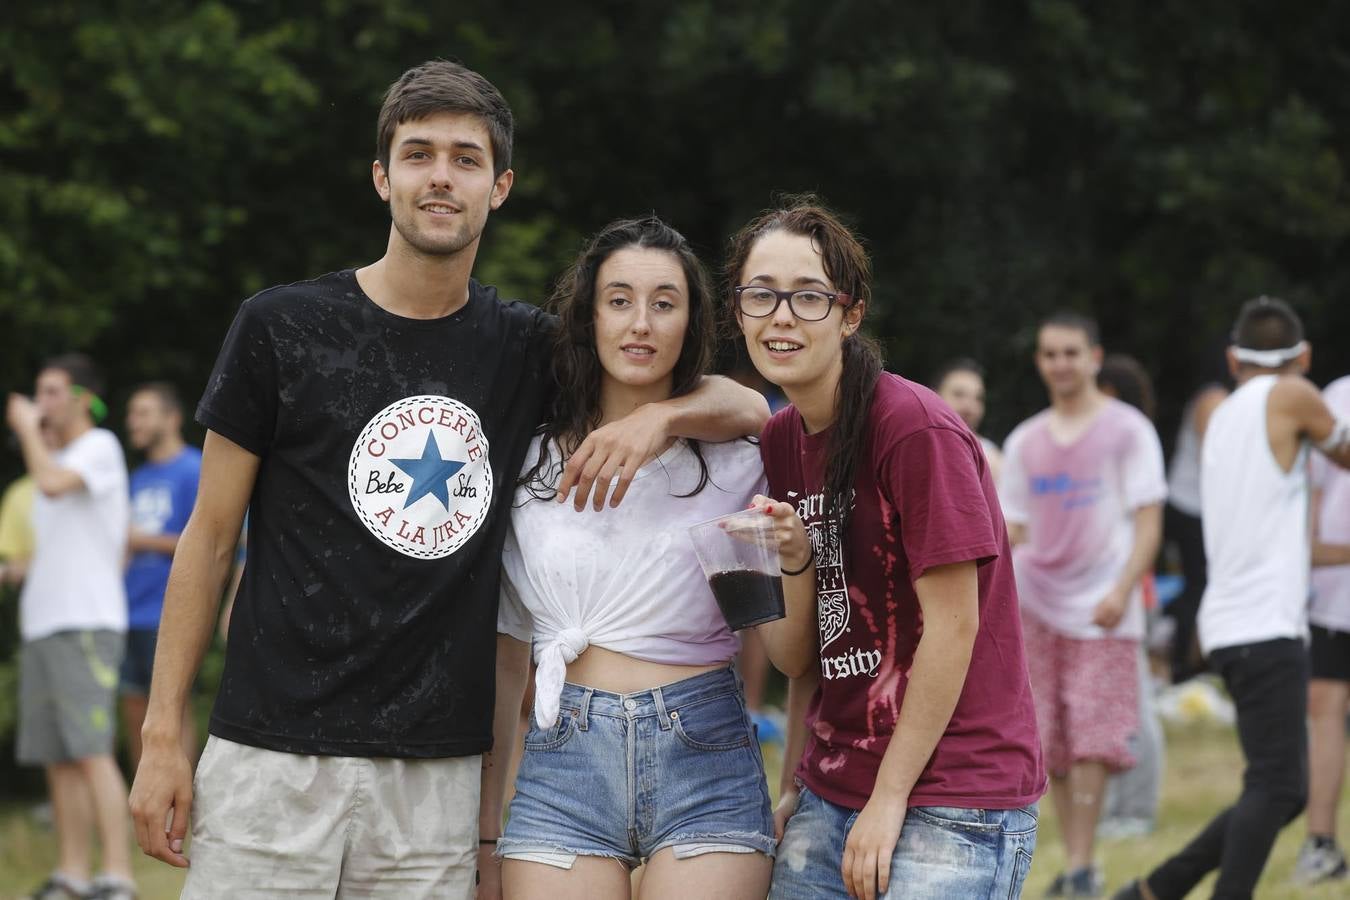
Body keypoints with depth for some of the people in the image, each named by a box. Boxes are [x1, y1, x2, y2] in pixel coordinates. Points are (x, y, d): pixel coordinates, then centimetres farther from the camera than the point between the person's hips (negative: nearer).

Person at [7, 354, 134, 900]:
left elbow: (53, 483, -23)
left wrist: (28, 430, -9)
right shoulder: (55, 458, 21)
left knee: (90, 751, -15)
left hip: (85, 624, -9)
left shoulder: (100, 447, -5)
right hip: (42, 622, 9)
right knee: (57, 757, 6)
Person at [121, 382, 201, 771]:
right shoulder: (138, 479, 19)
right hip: (133, 614, 8)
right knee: (134, 709, 8)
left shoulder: (192, 471, -6)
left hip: (170, 615, -8)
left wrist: (145, 541, -12)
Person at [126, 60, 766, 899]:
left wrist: (658, 413, -9)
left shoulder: (526, 350, 9)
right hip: (271, 759, -2)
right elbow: (210, 539, 4)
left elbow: (745, 405, 14)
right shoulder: (284, 328, 1)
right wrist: (162, 735, -1)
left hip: (438, 777, 2)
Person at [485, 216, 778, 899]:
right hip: (564, 764, 1)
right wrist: (484, 823, 14)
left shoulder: (738, 464, 6)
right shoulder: (530, 464, 9)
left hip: (706, 757, -1)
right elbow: (505, 656, 15)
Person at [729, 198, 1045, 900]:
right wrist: (792, 563, -7)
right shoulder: (778, 441, 9)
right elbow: (801, 657, 12)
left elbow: (953, 625, -13)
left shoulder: (916, 429, -12)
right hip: (831, 793, 7)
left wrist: (890, 799, -12)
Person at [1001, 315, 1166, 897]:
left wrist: (1122, 589, -17)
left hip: (1100, 612, -4)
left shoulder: (1127, 430, 0)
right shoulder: (1024, 442, 14)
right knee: (1053, 744, 3)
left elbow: (1148, 521, -4)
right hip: (1036, 607, 4)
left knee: (1090, 742, -10)